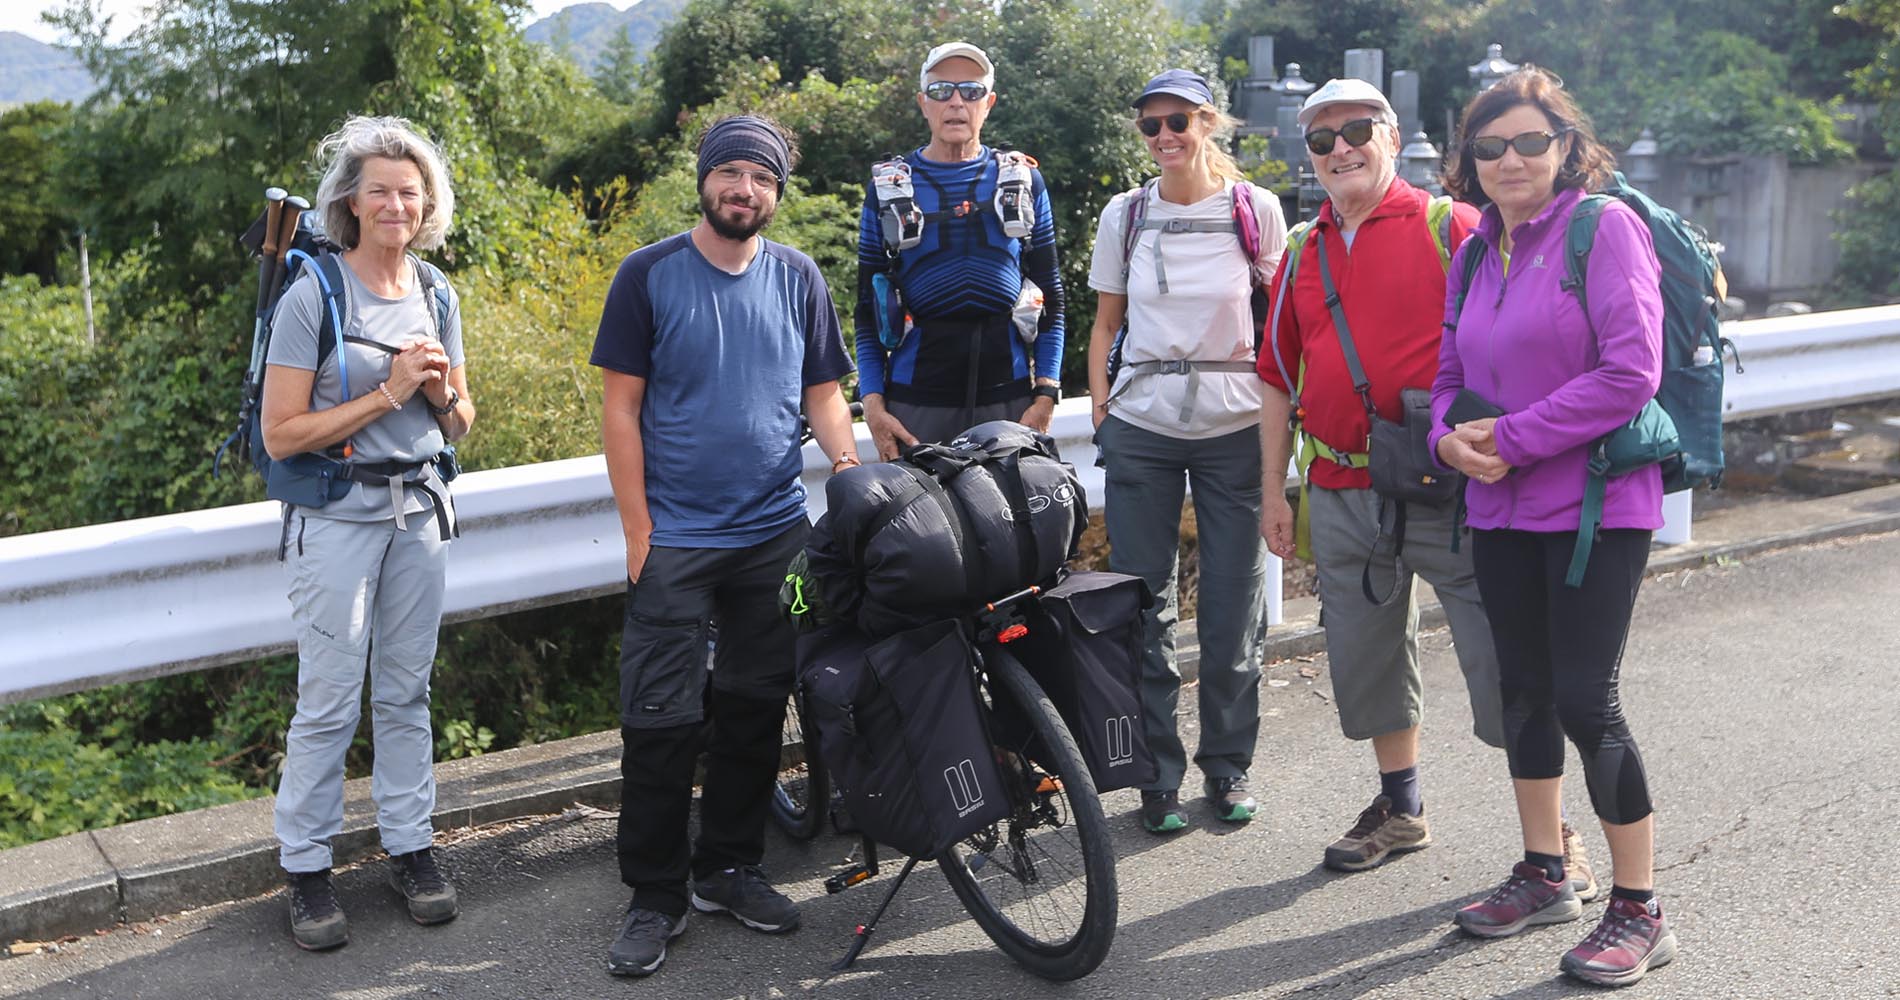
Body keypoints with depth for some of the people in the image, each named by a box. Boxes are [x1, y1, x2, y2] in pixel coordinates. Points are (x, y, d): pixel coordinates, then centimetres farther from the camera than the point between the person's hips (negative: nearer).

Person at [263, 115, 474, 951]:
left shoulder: (436, 295, 7)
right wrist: (389, 391, -17)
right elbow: (281, 434, -14)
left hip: (419, 509, 5)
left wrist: (443, 391, -8)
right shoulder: (313, 295, -9)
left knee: (405, 690, 11)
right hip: (337, 517, -4)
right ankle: (306, 866, 13)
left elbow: (459, 425, 15)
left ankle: (410, 846, 22)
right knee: (330, 700, -1)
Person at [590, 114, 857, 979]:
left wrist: (850, 464, -8)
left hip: (776, 533, 4)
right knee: (661, 722, -2)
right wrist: (638, 528, -8)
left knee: (754, 711, 11)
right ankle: (655, 896, 11)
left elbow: (822, 393, 11)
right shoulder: (649, 275, -2)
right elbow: (621, 407, -3)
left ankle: (728, 869, 26)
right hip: (675, 540, -3)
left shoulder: (797, 278, 7)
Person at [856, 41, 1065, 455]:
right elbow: (868, 308, 7)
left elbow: (1050, 296, 9)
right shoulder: (889, 187, 7)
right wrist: (873, 405, -3)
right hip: (917, 401, -1)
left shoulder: (1022, 180, 9)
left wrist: (1046, 396, -1)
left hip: (1009, 396, 1)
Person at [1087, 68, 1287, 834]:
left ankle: (1227, 767, 21)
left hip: (1234, 425, -1)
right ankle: (1159, 776, 15)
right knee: (1143, 604, 3)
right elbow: (1106, 321, 12)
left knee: (1233, 604, 5)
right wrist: (1099, 397, 0)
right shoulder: (1124, 214, 5)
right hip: (1140, 427, 1)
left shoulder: (1255, 209, 0)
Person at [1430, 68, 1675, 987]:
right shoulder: (1476, 254, 11)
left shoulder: (1605, 227, -9)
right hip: (1501, 509, 7)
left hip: (1595, 504, -7)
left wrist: (1514, 438, -16)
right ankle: (1543, 875, 31)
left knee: (1584, 701, -6)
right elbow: (1451, 375, 16)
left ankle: (1639, 911, 9)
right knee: (1524, 690, 14)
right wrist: (1452, 436, -6)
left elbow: (1630, 372, -18)